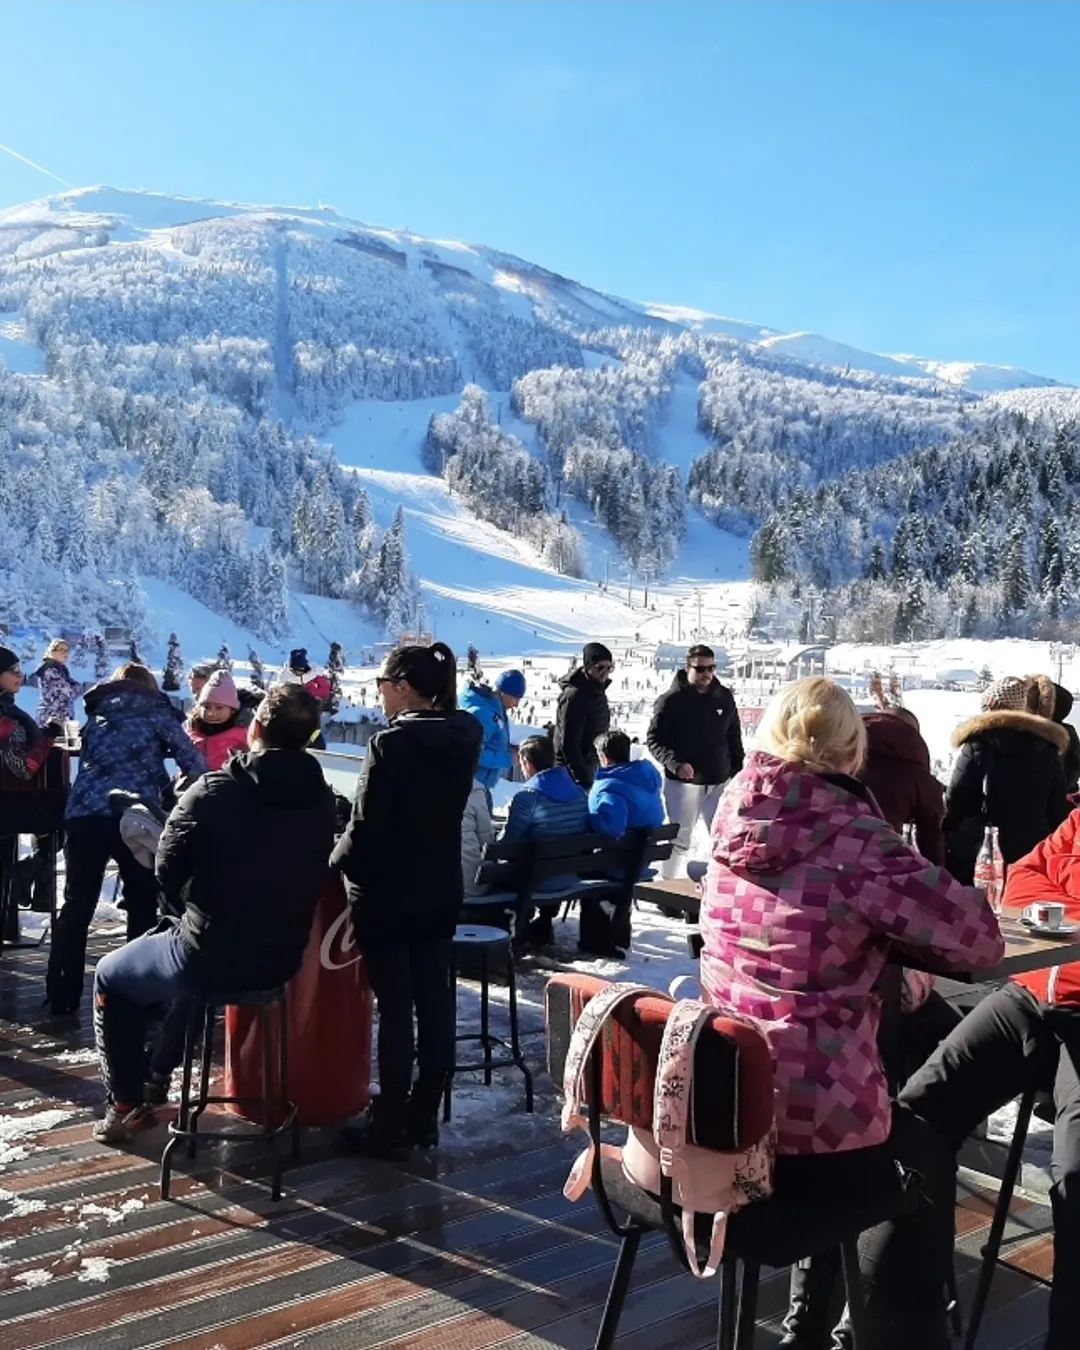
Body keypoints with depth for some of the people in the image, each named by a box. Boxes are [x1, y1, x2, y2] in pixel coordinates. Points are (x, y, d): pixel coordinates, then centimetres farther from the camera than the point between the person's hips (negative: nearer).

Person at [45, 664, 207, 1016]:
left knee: (76, 906, 10)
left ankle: (61, 995, 12)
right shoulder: (153, 711, 9)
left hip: (83, 814, 4)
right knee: (142, 905, 8)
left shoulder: (96, 716, 23)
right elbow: (192, 760, 3)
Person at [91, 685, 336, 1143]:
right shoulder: (322, 800, -1)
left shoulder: (213, 791, -17)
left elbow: (168, 872, -8)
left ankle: (125, 1104, 23)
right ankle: (155, 1084, 46)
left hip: (211, 958, -5)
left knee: (109, 977, 24)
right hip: (281, 959, 6)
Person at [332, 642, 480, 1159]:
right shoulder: (463, 739, 2)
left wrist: (337, 866, 0)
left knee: (394, 1008, 0)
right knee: (435, 1001, 10)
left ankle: (389, 1127, 10)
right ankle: (424, 1118, 21)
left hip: (388, 893, -7)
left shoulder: (391, 744, -19)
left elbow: (366, 827, -17)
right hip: (441, 889, 7)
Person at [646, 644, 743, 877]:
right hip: (683, 782, -4)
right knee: (679, 840, 2)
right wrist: (675, 764, -23)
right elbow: (654, 740, -9)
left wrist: (738, 771, 10)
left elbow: (734, 738, 14)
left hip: (719, 782, 4)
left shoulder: (724, 697, 5)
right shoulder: (671, 700, -9)